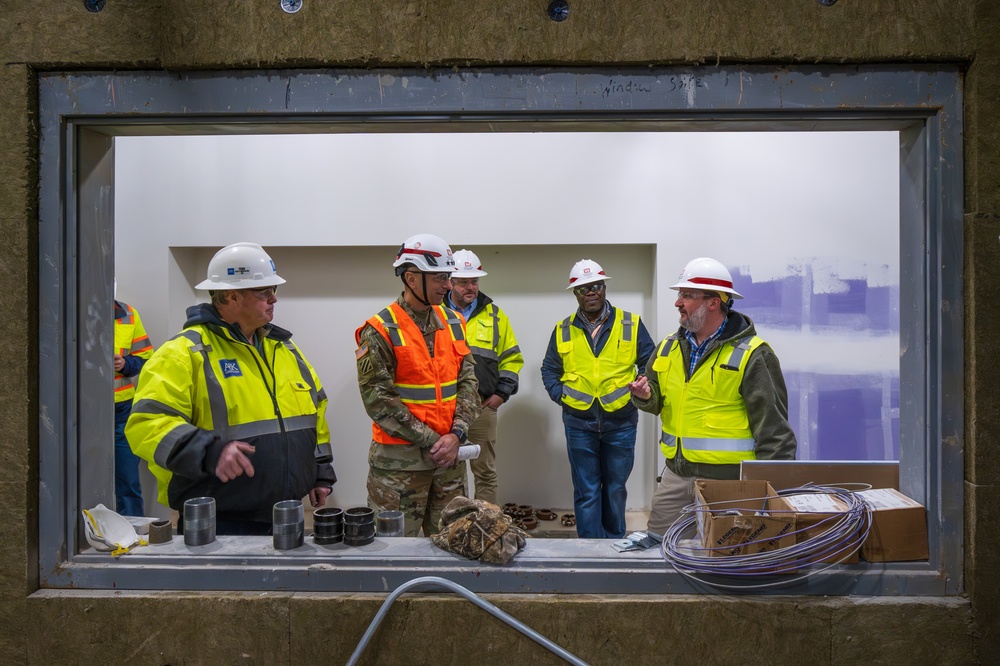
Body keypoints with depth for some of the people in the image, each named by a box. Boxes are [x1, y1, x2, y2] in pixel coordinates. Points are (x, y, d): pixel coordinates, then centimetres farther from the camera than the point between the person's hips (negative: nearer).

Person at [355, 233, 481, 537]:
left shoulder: (453, 323, 7)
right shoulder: (380, 331, -10)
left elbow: (468, 381, 5)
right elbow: (378, 399, -14)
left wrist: (456, 434, -9)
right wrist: (431, 440, -14)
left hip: (449, 454, 5)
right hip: (399, 459, -5)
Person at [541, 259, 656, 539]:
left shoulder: (631, 324, 0)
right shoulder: (563, 330, 4)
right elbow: (549, 369, 13)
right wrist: (559, 395, -3)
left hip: (621, 423, 0)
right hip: (579, 424, 0)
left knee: (615, 489, 13)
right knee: (586, 493, 4)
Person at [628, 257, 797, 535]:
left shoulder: (751, 355, -10)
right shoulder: (669, 347, 9)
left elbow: (772, 428, -11)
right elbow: (659, 399, 21)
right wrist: (645, 396, -4)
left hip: (726, 479, -5)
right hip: (675, 474, 6)